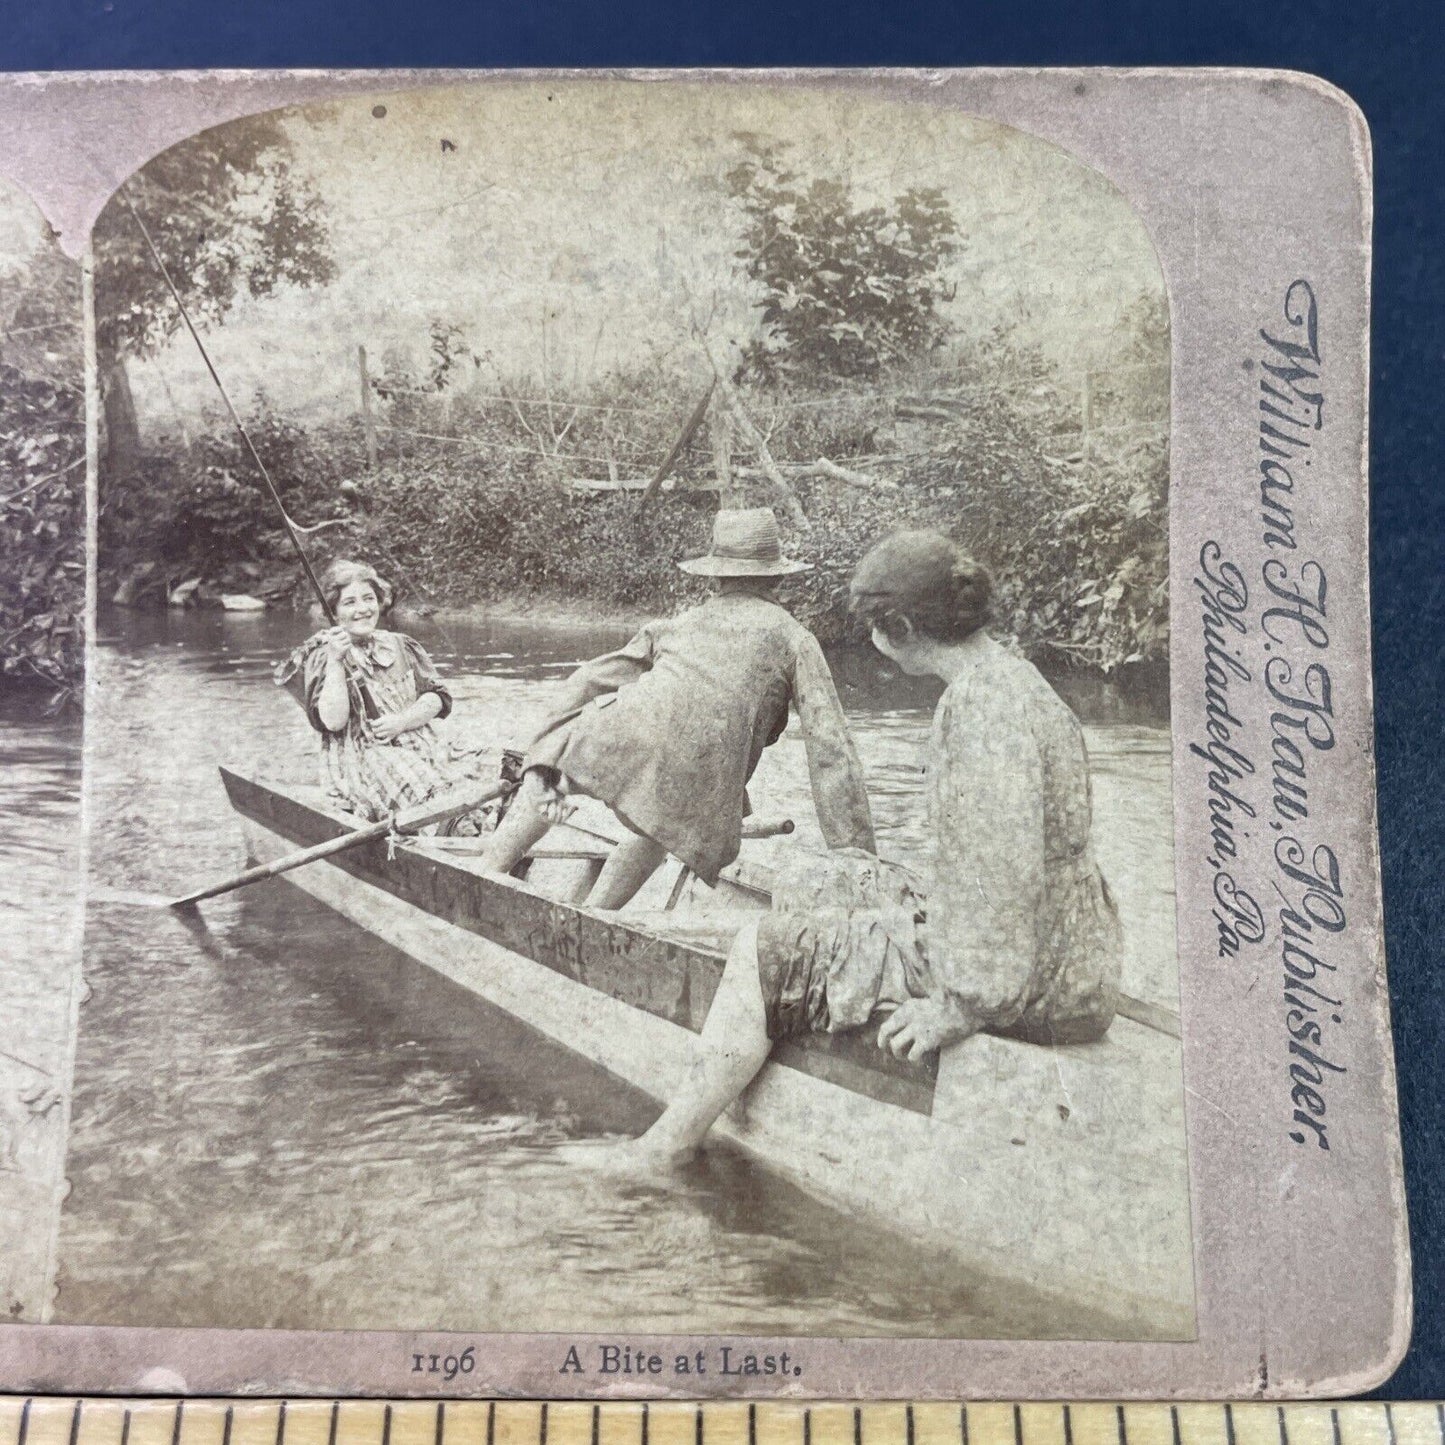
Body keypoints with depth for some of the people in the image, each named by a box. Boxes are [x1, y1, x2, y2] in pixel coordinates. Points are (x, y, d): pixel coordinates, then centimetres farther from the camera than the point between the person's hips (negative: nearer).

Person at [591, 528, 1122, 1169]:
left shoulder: (983, 706, -22)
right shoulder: (1003, 678, 10)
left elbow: (1005, 874, -27)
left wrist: (959, 1008, -20)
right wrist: (931, 902, 17)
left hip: (1039, 988, -10)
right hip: (1059, 949, 10)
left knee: (771, 952, -5)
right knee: (836, 884, 20)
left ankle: (668, 1145, 11)